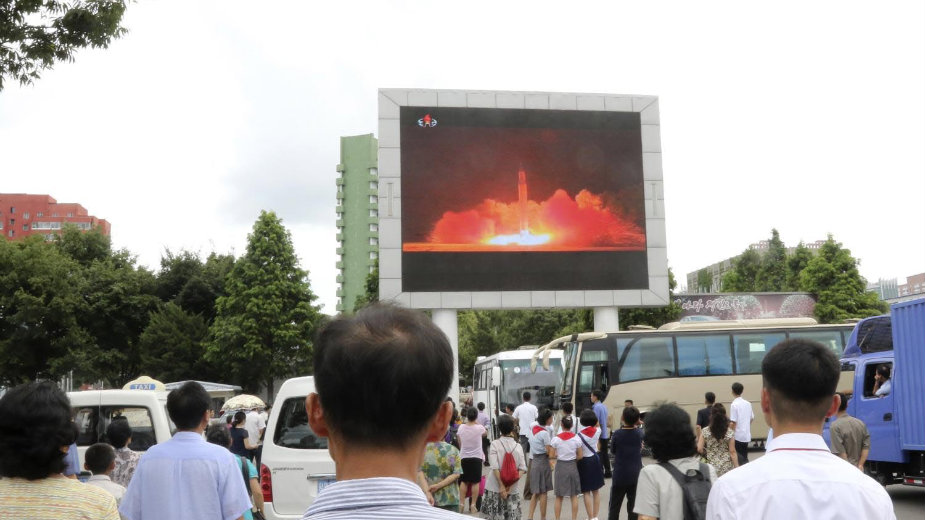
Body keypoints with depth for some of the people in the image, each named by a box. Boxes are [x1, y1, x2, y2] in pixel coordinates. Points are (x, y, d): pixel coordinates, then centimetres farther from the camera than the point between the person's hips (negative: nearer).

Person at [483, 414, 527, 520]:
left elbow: (495, 468, -14)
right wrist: (511, 484, -9)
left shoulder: (495, 444, -7)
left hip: (495, 488, -2)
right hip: (513, 489, 2)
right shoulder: (518, 446, 1)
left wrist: (501, 486, -12)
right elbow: (523, 469, -6)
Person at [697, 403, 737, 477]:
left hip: (711, 466, 1)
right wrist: (736, 467, 1)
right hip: (726, 467, 0)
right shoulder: (729, 432, -6)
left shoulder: (705, 431, -4)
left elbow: (699, 449, -5)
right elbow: (732, 452, -5)